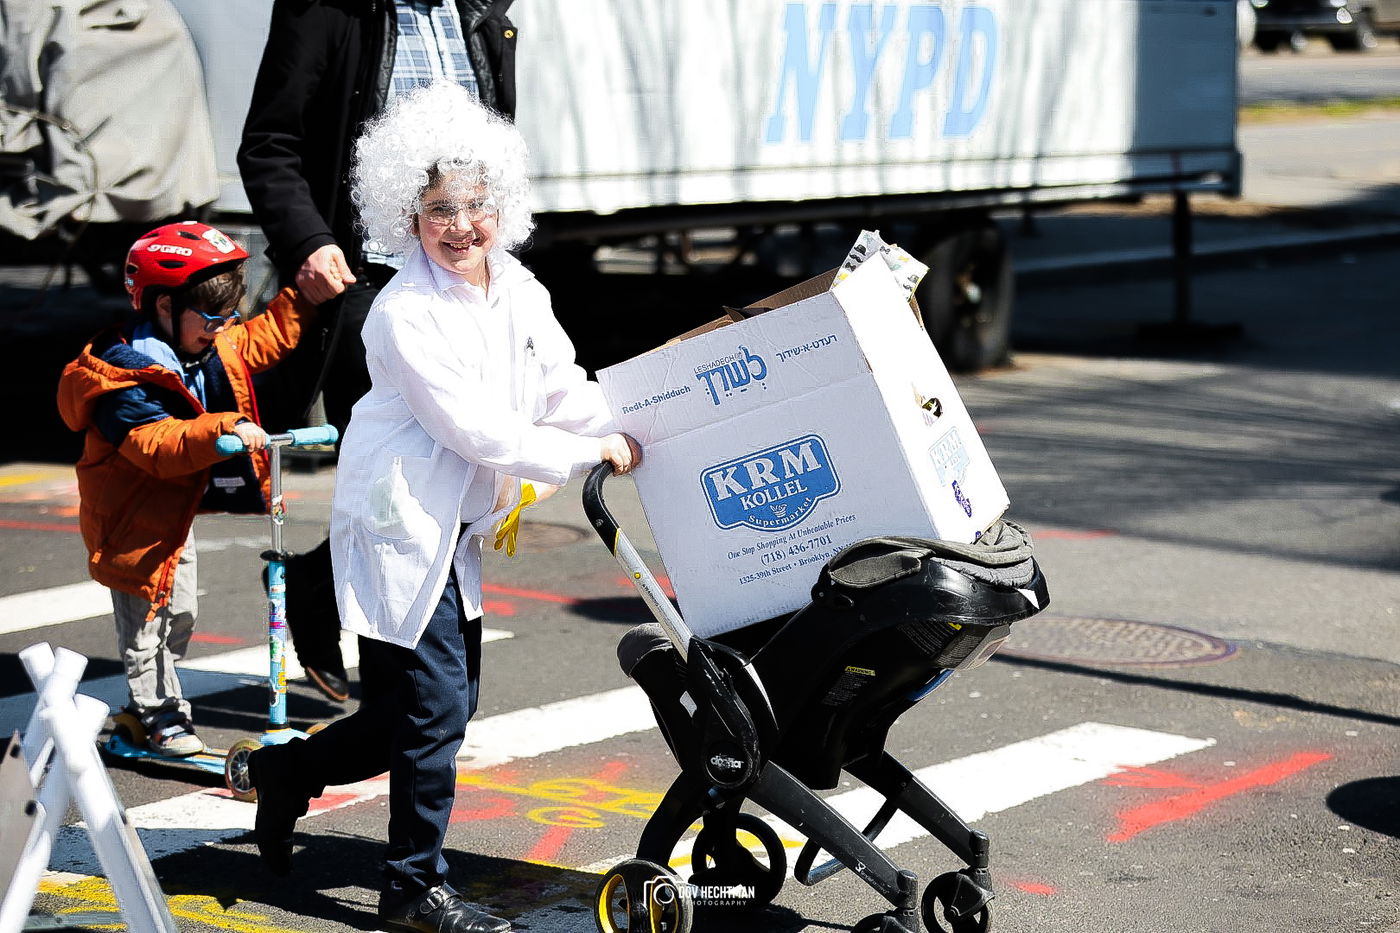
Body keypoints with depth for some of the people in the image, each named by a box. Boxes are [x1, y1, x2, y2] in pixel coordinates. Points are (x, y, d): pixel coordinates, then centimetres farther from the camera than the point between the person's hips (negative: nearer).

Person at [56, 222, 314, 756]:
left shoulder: (213, 348, -2)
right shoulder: (127, 375, -29)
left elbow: (268, 336, 14)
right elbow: (158, 445, -40)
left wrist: (308, 293, 2)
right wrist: (223, 428, -52)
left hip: (176, 509, 9)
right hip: (134, 516, -9)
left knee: (179, 612, 18)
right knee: (145, 617, 1)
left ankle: (146, 704, 34)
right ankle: (159, 714, 16)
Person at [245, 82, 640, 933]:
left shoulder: (518, 289, 5)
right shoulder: (406, 313, -19)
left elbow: (564, 390, 10)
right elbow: (473, 428, -22)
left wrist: (632, 439, -5)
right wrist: (590, 454, -17)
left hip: (456, 528, 8)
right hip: (398, 525, -8)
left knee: (453, 705, 14)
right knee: (433, 708, -5)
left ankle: (287, 772, 31)